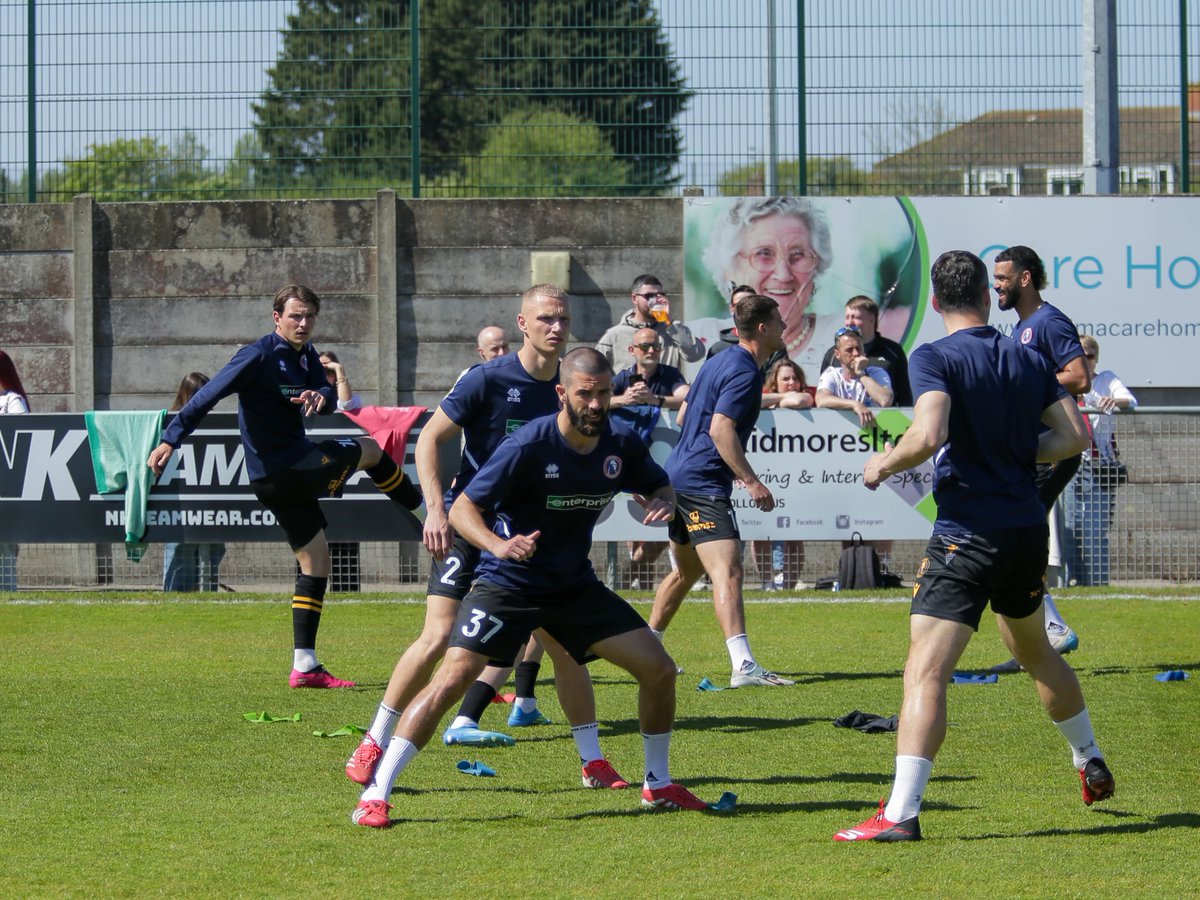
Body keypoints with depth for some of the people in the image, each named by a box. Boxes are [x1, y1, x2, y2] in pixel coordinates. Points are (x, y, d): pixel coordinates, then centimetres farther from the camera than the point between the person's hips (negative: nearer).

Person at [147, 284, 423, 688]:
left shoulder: (306, 355, 11)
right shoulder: (259, 356, -15)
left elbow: (329, 396, 2)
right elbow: (209, 395, -19)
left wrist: (320, 396, -23)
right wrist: (170, 440, -24)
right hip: (287, 469, -9)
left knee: (315, 560, 9)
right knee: (370, 450, 8)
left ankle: (305, 667, 9)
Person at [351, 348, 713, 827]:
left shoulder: (621, 446, -6)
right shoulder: (529, 445, -21)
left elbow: (661, 486, 14)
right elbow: (462, 508, -17)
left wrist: (661, 502, -11)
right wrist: (498, 544, -37)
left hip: (576, 586, 5)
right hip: (507, 585, -5)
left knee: (659, 670, -1)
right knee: (453, 679, -20)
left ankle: (659, 784, 20)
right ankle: (375, 794, -14)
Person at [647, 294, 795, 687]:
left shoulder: (720, 361, 16)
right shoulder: (744, 372, -14)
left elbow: (685, 413, 25)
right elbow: (721, 428, -23)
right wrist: (751, 481, -23)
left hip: (679, 475, 11)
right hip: (704, 485, -11)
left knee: (686, 570, 24)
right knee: (727, 572, -20)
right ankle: (743, 665, -33)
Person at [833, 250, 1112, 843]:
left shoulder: (934, 358, -10)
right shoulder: (1026, 360, 8)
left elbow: (928, 435, -25)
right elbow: (1074, 435, 8)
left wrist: (884, 465, -7)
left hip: (966, 532, -7)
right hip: (1027, 526, 7)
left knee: (925, 670, -13)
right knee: (1034, 650, 30)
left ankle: (901, 813, -24)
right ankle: (1091, 766, 45)